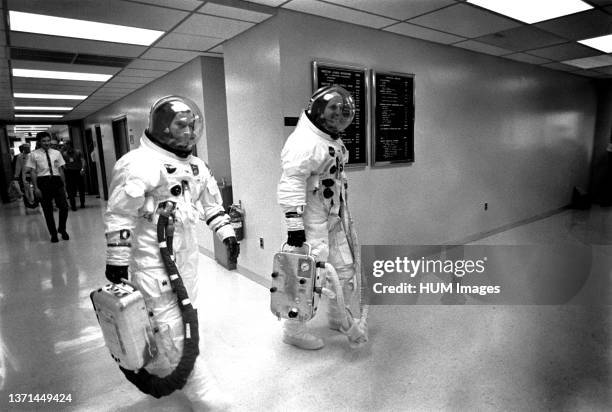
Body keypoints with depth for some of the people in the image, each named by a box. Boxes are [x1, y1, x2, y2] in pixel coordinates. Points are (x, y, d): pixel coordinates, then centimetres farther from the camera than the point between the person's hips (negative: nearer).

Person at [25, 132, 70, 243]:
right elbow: (33, 172, 0)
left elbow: (60, 169, 9)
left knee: (64, 206, -6)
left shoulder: (56, 153, 8)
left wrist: (63, 184, 7)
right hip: (42, 182, -1)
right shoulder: (34, 155, 1)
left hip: (56, 180, 2)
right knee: (47, 210, 6)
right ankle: (53, 234, 19)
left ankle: (62, 229, 18)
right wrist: (36, 188, -6)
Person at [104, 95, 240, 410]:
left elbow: (211, 204, 19)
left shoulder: (195, 166, 10)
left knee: (185, 314, 17)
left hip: (187, 255, 8)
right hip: (151, 260, -8)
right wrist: (117, 261, -13)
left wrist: (227, 234, 13)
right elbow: (119, 215, -15)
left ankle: (156, 368, 43)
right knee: (170, 325, -3)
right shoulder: (138, 164, -15)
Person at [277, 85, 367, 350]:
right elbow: (291, 185, -25)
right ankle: (294, 330, 21)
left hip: (335, 219, 10)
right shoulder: (304, 142, -19)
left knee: (344, 269, 17)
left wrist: (344, 216, 24)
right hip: (312, 222, -10)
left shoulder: (333, 142, 14)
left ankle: (339, 317, 39)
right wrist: (294, 226, -27)